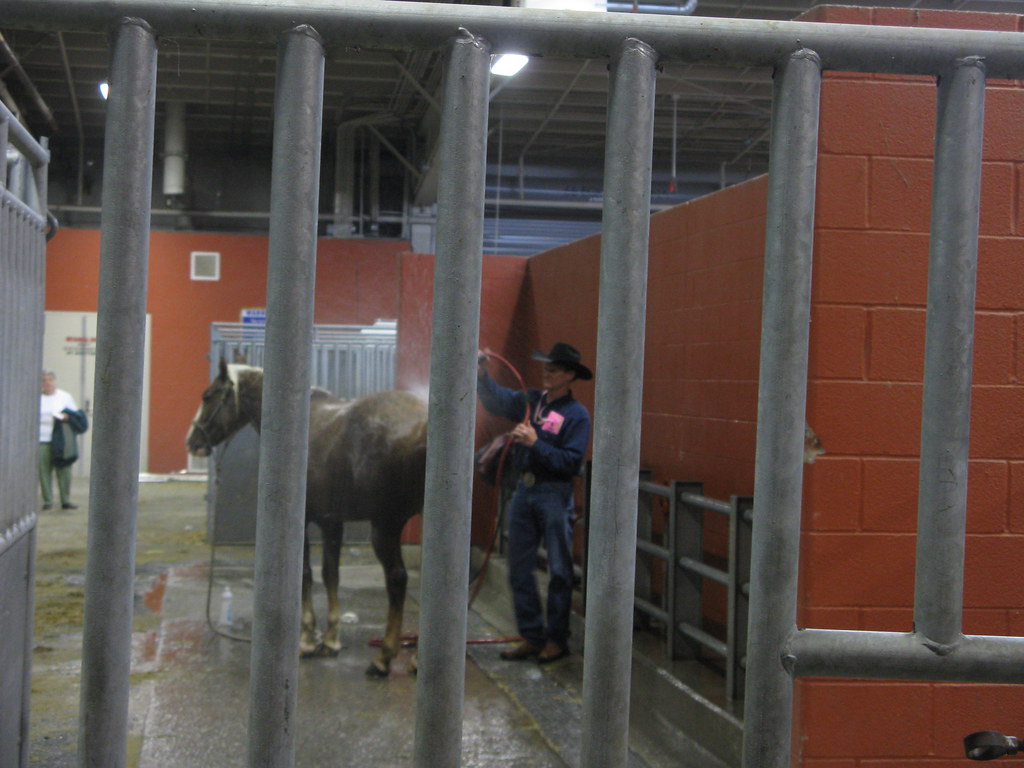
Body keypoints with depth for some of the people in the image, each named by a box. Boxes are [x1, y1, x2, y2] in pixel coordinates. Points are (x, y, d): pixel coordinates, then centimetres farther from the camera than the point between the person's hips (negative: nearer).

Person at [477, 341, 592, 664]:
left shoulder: (576, 414, -8)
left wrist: (535, 444, -20)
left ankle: (557, 639, 11)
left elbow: (571, 462, -16)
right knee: (519, 569, 9)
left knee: (559, 571, 2)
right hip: (524, 490, 6)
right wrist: (482, 373, -2)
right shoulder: (530, 400, 9)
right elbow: (496, 399, 15)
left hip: (554, 495, -6)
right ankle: (531, 635, 17)